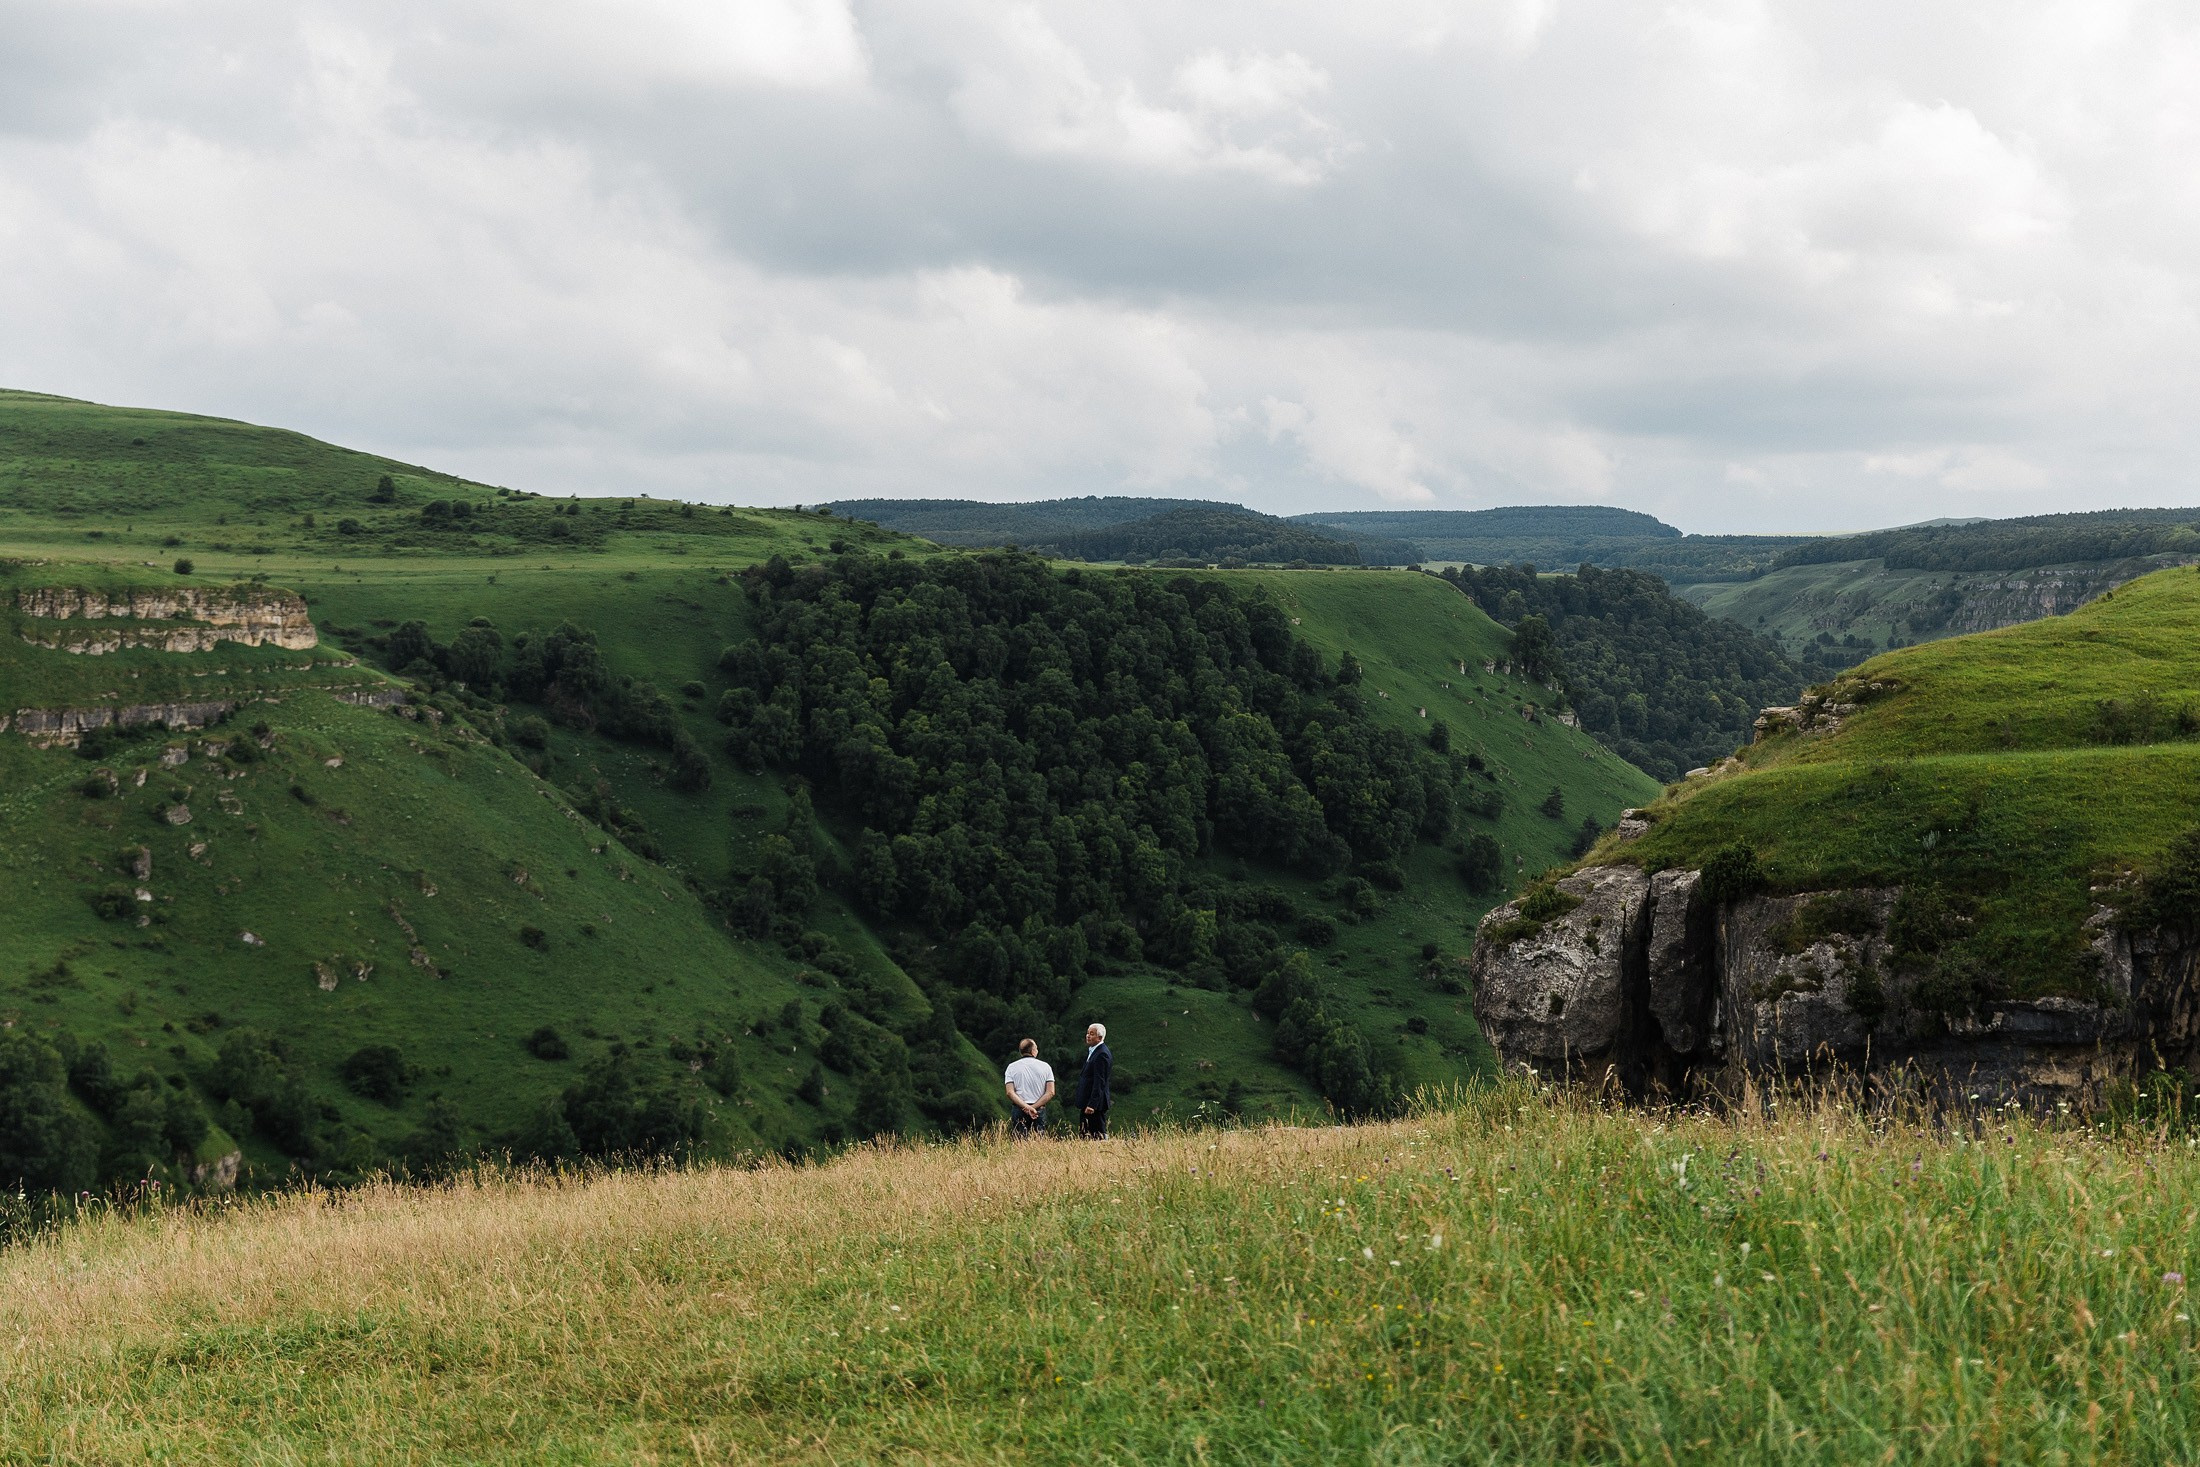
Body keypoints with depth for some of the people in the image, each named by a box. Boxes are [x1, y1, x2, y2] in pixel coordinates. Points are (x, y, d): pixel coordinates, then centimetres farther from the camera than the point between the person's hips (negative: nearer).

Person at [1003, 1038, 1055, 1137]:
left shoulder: (1012, 1067, 4)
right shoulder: (1045, 1066, 5)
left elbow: (1010, 1092, -7)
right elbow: (1050, 1092, -3)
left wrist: (1026, 1107, -13)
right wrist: (1034, 1107, -7)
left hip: (1018, 1109, 0)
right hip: (1039, 1110, 0)